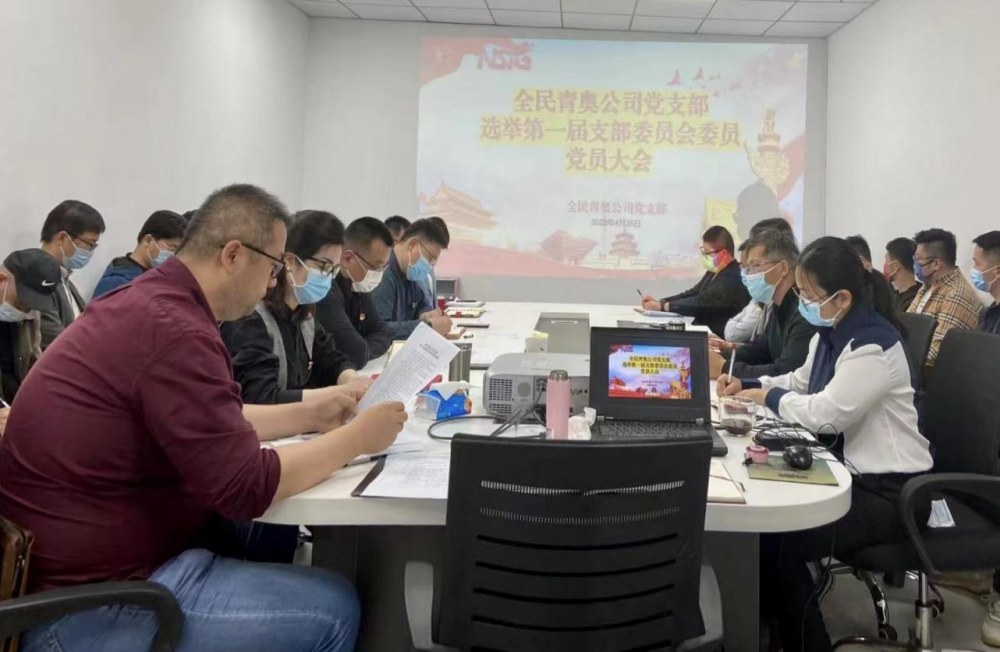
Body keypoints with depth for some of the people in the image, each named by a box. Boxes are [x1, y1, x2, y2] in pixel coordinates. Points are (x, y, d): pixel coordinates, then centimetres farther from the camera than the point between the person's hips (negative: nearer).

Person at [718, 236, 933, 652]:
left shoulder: (873, 346, -24)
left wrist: (769, 397, -11)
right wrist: (746, 385, 3)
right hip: (850, 472, 9)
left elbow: (824, 414, -28)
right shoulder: (829, 333, 5)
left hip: (889, 492, -9)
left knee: (777, 540, -19)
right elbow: (800, 383, 20)